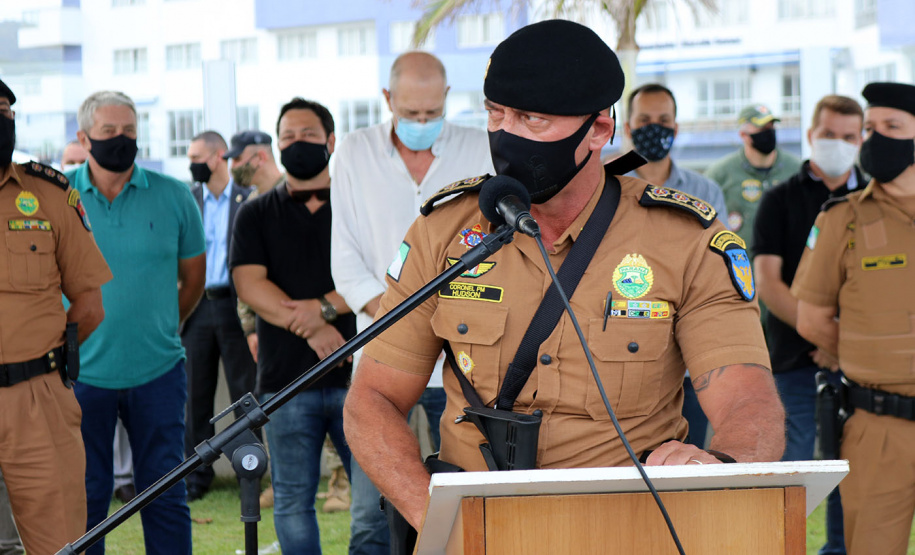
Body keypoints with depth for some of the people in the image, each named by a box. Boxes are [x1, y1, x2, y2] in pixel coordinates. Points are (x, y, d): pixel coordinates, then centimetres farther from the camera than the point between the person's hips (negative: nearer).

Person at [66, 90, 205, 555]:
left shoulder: (174, 197, 2)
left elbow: (193, 276, 14)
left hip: (157, 374, 1)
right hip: (82, 373, 0)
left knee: (165, 497, 4)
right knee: (84, 497, 5)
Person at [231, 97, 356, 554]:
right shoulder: (256, 215, 13)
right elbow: (250, 285, -1)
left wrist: (325, 307, -17)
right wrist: (311, 329, -13)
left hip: (356, 374, -1)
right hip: (286, 380, 1)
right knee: (292, 503, 3)